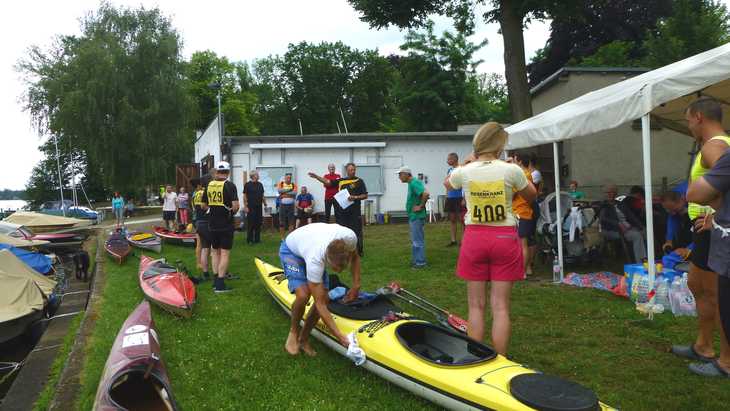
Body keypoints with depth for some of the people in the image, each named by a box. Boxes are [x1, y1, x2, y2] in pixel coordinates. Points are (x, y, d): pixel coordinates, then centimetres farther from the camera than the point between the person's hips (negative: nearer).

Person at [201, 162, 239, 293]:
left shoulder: (209, 185, 5)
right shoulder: (229, 185, -11)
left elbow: (203, 205, 10)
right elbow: (235, 205, -18)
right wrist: (232, 212, 2)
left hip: (212, 224, 5)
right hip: (226, 225, -5)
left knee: (215, 252, 17)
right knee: (225, 253, -1)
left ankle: (216, 280, 21)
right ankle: (220, 284, -2)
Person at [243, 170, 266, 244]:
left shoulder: (260, 184, 11)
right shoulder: (247, 185, -4)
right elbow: (245, 196, -5)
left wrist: (265, 204, 12)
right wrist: (245, 206, -11)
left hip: (259, 207, 5)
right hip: (251, 207, -5)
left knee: (258, 223, 7)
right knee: (250, 223, -2)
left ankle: (257, 239, 16)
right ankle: (249, 240, 6)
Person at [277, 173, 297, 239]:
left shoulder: (294, 185, 6)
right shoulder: (280, 184, 5)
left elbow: (294, 193, -12)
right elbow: (279, 190, -15)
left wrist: (284, 192, -12)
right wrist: (289, 189, -11)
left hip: (291, 205, 1)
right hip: (282, 205, -1)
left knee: (291, 222, -1)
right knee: (282, 223, 0)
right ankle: (282, 238, 7)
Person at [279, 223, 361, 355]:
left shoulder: (350, 238, -35)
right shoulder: (315, 260, -44)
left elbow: (355, 257, -6)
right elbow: (320, 305, -37)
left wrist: (356, 286, -14)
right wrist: (340, 337, -39)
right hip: (291, 251, -5)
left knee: (325, 298, -9)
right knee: (303, 295, -28)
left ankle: (303, 339, 11)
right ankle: (293, 332, 1)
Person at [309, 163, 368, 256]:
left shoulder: (359, 181, 2)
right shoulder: (341, 180, 11)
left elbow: (365, 196, 0)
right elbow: (327, 182, 8)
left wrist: (355, 197, -14)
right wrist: (316, 176, -1)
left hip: (355, 212, -4)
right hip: (342, 211, 4)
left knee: (356, 232, -2)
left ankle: (359, 251, 8)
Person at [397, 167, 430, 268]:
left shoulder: (414, 183, -18)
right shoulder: (411, 183, 12)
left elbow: (426, 193, -32)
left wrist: (421, 206, -22)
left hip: (417, 216, -10)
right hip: (413, 216, 10)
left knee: (417, 240, -2)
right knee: (415, 240, 17)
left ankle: (420, 262, 5)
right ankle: (415, 260, 27)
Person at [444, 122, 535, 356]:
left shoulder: (464, 172, -5)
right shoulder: (511, 170, -8)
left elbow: (447, 185, 20)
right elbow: (531, 196, 11)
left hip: (474, 238, 1)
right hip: (505, 238, -1)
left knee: (476, 304, 10)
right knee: (500, 306, 5)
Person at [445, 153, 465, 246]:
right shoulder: (449, 170, 12)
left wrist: (464, 199, -17)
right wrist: (446, 198, 15)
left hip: (459, 198, -7)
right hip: (450, 198, 7)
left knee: (461, 219, -1)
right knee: (452, 220, 10)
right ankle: (453, 240, 17)